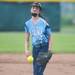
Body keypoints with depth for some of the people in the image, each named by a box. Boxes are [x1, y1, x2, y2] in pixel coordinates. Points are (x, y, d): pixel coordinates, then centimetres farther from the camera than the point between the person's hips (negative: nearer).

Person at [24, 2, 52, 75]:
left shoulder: (44, 23, -6)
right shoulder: (27, 23, 7)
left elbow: (49, 38, -3)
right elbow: (27, 39, 12)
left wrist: (49, 51, -12)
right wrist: (26, 50, -1)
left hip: (44, 48, -5)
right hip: (35, 48, 5)